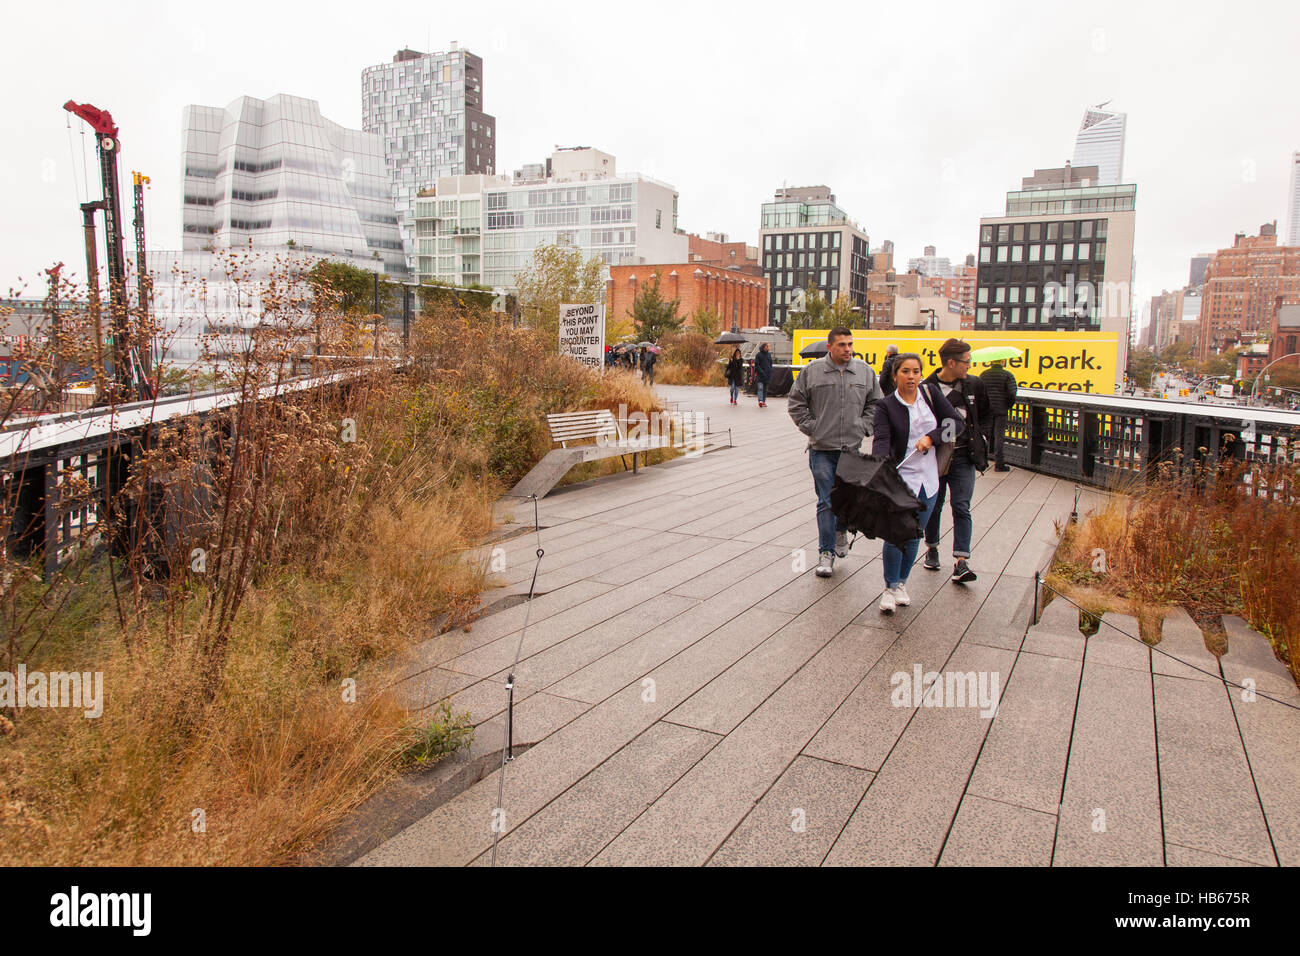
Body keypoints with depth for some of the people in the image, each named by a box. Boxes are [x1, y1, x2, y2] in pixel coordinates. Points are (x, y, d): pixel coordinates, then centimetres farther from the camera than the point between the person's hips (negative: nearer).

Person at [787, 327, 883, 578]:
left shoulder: (864, 371, 5)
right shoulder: (812, 370, -2)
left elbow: (875, 403, 15)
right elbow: (795, 403, 4)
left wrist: (864, 427, 3)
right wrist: (810, 427, -3)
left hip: (852, 447, 2)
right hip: (822, 448, -2)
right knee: (826, 502, -2)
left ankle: (841, 530, 43)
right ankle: (826, 552, 6)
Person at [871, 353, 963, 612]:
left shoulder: (930, 393, 3)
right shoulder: (886, 406, -5)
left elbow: (956, 422, 4)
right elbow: (882, 439, -18)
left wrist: (931, 437, -12)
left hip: (928, 479, 3)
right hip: (900, 478, -3)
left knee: (914, 536, 11)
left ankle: (901, 583, 29)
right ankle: (890, 588, 10)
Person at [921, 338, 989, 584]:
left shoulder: (974, 385, 1)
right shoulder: (926, 389, -10)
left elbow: (984, 414, 18)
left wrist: (969, 432, 12)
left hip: (963, 458, 2)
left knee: (962, 508, -5)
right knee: (933, 506, 12)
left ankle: (961, 561, -8)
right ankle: (932, 548, 34)